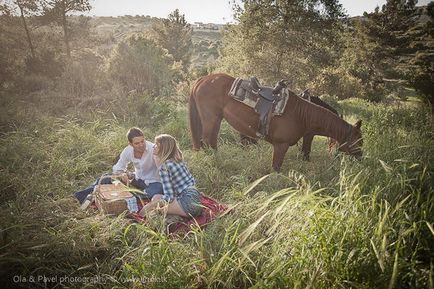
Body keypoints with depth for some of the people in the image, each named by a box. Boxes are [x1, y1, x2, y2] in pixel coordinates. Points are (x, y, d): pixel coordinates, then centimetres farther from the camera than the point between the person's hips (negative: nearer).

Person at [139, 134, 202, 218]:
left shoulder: (164, 167, -14)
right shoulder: (177, 159, 9)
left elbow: (169, 197, -16)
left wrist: (149, 205, -6)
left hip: (189, 204, -8)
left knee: (156, 199, -1)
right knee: (157, 197, 14)